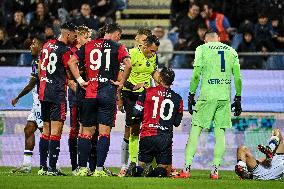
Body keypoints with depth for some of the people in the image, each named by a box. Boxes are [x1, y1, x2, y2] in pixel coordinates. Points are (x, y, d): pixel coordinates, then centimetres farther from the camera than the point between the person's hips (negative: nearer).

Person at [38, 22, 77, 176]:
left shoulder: (47, 45, 11)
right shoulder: (65, 51, -12)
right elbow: (70, 77, -7)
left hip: (43, 92, 8)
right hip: (57, 94, -8)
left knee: (46, 130, 13)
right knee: (56, 130, -7)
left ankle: (43, 167, 13)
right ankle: (52, 168, -10)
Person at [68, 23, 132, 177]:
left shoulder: (89, 45, 12)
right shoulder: (118, 47, 1)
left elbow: (71, 62, 6)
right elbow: (128, 65, -14)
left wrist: (80, 80, 5)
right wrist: (121, 82, -3)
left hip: (90, 93, 3)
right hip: (108, 93, -3)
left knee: (87, 132, 9)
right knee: (104, 132, -2)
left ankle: (82, 168, 8)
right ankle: (99, 169, -7)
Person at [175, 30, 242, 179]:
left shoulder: (202, 49, 4)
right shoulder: (231, 51, 13)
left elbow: (196, 74, -4)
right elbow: (237, 77, 10)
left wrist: (191, 95, 2)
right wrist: (238, 99, 16)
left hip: (207, 96, -3)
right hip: (225, 97, 3)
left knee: (195, 130, 0)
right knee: (220, 132, 5)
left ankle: (186, 168, -6)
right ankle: (215, 170, 0)